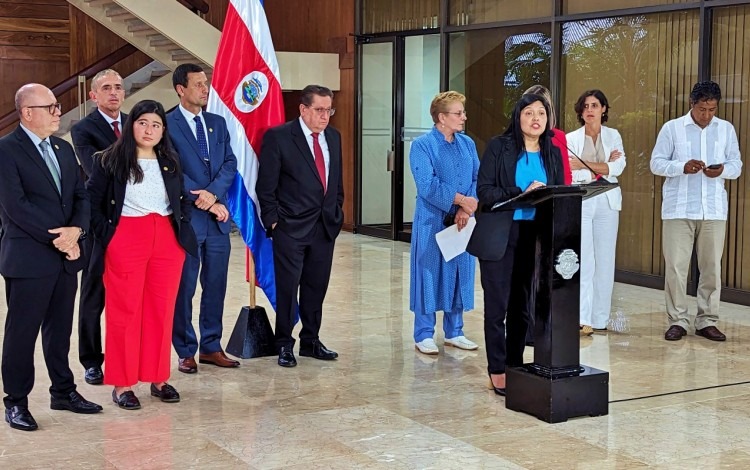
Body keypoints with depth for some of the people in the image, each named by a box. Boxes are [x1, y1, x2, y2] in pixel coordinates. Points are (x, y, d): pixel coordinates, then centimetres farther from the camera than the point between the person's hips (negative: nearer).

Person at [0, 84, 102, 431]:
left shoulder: (63, 149, 14)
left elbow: (80, 196, 11)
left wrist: (75, 230, -9)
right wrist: (57, 238, -15)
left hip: (65, 256, 6)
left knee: (60, 330, 15)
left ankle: (63, 391, 26)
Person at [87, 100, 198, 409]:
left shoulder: (170, 162, 13)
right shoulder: (110, 161, 0)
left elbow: (183, 199, 20)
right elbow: (91, 200, -2)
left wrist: (182, 227, 5)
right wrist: (106, 233, -7)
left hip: (167, 241, 4)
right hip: (126, 241, -4)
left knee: (162, 310, 7)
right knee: (124, 311, -1)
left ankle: (159, 378, 17)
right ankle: (122, 384, 5)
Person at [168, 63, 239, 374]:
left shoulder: (218, 123, 13)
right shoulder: (167, 124, -6)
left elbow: (230, 164, 5)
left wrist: (213, 193, -12)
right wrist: (204, 201, -14)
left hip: (218, 219, 6)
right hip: (185, 218, -5)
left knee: (216, 285, 10)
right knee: (183, 288, 3)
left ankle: (211, 347, 20)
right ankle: (186, 351, 14)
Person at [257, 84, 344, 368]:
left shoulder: (333, 137, 10)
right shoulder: (278, 137, -8)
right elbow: (266, 185, -7)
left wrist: (336, 214, 12)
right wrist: (273, 221, -9)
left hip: (325, 226, 5)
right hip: (291, 228, -5)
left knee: (316, 287, 12)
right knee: (287, 287, 1)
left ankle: (311, 341, 24)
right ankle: (284, 345, 13)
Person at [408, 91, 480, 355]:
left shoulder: (467, 144, 9)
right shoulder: (422, 145, -7)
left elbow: (477, 180, 4)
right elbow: (427, 185, -16)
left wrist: (465, 210, -12)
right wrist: (461, 199, -20)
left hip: (462, 222, 5)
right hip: (431, 221, -5)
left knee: (460, 273, 10)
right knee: (429, 274, 0)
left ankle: (454, 332, 22)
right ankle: (424, 335, 10)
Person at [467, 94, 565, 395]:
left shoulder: (553, 153, 10)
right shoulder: (499, 147, -3)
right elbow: (485, 191, -9)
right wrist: (522, 194, -21)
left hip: (535, 237, 4)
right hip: (499, 236, -4)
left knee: (523, 305, 10)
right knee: (497, 305, -1)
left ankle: (515, 366, 21)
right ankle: (497, 371, 8)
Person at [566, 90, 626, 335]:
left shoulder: (613, 136, 10)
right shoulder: (571, 139, 5)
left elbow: (618, 167, -5)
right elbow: (574, 174, -5)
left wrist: (586, 165, -12)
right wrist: (603, 167, -7)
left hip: (607, 203, 2)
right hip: (579, 203, -2)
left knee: (604, 261, 3)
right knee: (583, 261, -10)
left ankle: (600, 319, 9)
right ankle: (583, 319, -12)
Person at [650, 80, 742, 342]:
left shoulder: (726, 129, 10)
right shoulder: (672, 128, 3)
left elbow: (736, 166, 10)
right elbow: (656, 164, 1)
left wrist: (722, 171, -12)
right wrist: (683, 167, -17)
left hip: (714, 210, 2)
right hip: (679, 209, -2)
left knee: (712, 267, 5)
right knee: (676, 266, -2)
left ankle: (707, 321, 14)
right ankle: (677, 320, 7)